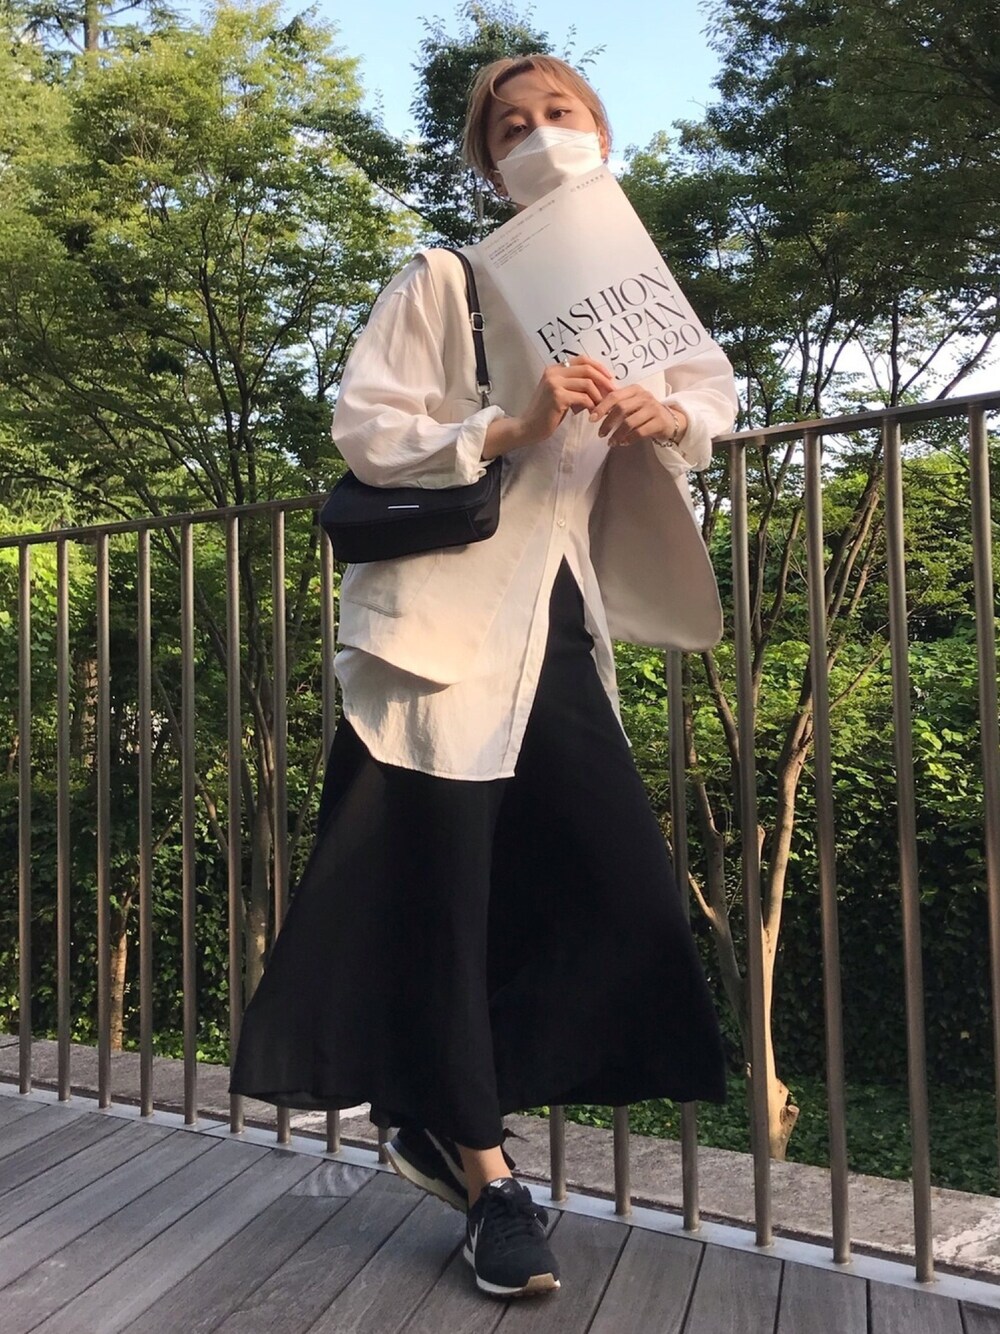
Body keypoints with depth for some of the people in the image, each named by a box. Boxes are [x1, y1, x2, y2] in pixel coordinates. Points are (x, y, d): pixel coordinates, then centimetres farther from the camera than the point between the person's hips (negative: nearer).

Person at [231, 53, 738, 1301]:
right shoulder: (443, 280, 1)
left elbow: (714, 385, 23)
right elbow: (360, 424, -5)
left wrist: (670, 416, -1)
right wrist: (508, 429, -18)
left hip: (558, 624, 6)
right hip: (443, 617, -5)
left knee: (629, 892, 2)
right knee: (444, 894, -2)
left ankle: (446, 1121, 21)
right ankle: (481, 1167, 21)